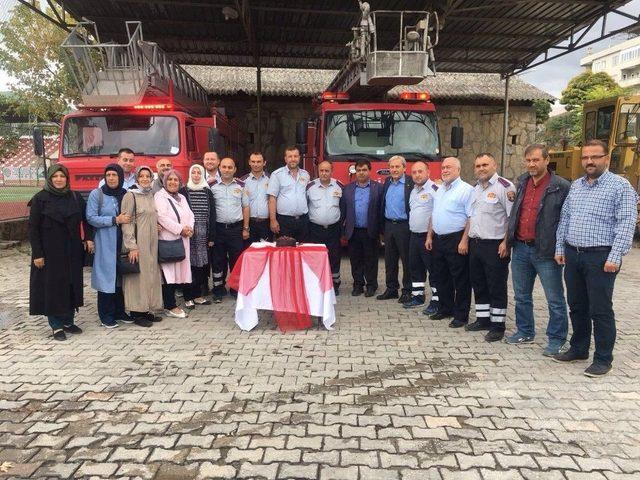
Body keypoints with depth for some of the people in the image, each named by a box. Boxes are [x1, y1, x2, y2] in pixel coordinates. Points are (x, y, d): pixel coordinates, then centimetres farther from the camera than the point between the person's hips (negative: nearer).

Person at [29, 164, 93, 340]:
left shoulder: (75, 198, 6)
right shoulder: (40, 199, -4)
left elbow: (86, 219, 13)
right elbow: (33, 228, -5)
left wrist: (88, 238, -3)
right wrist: (37, 254, -11)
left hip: (72, 251, 4)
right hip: (50, 252, -4)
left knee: (72, 284, 7)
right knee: (52, 286, 0)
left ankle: (68, 321, 20)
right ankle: (56, 326, 9)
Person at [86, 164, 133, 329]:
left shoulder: (125, 194, 8)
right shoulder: (96, 194, -3)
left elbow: (130, 217, 18)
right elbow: (91, 218, -10)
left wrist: (125, 220, -3)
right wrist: (115, 220, -15)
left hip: (122, 242, 4)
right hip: (104, 243, -4)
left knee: (121, 276, 8)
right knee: (106, 277, -1)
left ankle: (119, 311, 20)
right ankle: (106, 315, 9)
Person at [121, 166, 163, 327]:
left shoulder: (151, 195, 13)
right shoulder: (130, 195, -7)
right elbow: (126, 222, -12)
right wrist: (131, 246, -18)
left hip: (152, 243, 7)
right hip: (137, 242, -7)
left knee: (151, 274, 10)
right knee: (137, 274, -2)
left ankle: (147, 309, 20)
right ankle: (136, 313, 6)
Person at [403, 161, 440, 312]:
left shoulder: (434, 189, -13)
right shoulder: (413, 191, 14)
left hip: (428, 236, -8)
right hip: (414, 236, 9)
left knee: (433, 269, 0)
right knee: (415, 268, 15)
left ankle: (436, 300, 8)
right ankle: (417, 296, 27)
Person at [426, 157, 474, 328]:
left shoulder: (466, 190, -10)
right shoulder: (439, 190, 15)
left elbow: (471, 218, -16)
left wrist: (464, 241, -21)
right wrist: (430, 236, 14)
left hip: (456, 240, -8)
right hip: (438, 240, 8)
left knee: (460, 280, 0)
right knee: (442, 277, 15)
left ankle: (461, 315, 9)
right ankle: (445, 309, 29)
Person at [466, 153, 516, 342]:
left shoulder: (504, 186, -10)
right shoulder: (476, 188, 14)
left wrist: (506, 242, -20)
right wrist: (467, 239, 15)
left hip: (495, 246, -8)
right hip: (475, 244, 8)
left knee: (497, 288, 1)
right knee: (479, 285, 14)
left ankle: (497, 326, 9)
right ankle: (483, 320, 26)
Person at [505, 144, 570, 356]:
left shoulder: (561, 187, -9)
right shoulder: (522, 183, 10)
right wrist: (509, 239, 15)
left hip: (545, 252, -6)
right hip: (520, 249, 6)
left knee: (555, 299, 5)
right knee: (521, 296, 16)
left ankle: (556, 340, 17)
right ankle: (525, 332, 31)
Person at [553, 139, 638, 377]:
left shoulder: (620, 185, -6)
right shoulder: (575, 186, 14)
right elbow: (564, 219, 17)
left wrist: (615, 257, -18)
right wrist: (560, 248, 11)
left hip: (601, 257, -6)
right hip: (572, 255, 6)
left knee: (600, 310, 0)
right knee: (576, 306, 15)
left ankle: (603, 359, 12)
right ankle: (578, 349, 29)